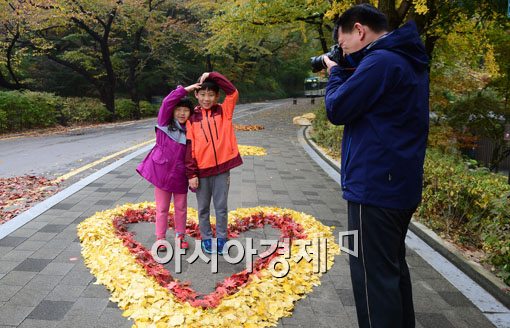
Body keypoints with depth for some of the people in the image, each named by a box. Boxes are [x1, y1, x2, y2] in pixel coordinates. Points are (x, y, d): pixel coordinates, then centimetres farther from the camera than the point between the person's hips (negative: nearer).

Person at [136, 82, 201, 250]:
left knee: (181, 207, 13)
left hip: (180, 174, 2)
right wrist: (185, 89, -20)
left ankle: (180, 236, 30)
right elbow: (167, 102, -19)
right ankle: (160, 238, 22)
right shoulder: (164, 123, -5)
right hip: (162, 172, -2)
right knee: (162, 208, 9)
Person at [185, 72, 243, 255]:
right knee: (203, 208, 13)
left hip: (222, 168, 0)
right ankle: (206, 238, 28)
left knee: (221, 207, 9)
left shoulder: (223, 112, 3)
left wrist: (212, 76, -12)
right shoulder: (192, 118, 1)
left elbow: (233, 92, -12)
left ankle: (221, 238, 25)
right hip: (201, 170, 0)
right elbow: (189, 147, -2)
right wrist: (191, 174, -6)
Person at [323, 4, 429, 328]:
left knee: (373, 276, -1)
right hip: (400, 186, 10)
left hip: (375, 188, -10)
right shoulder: (407, 61, 14)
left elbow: (337, 109, -13)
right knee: (393, 267, 20)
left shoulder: (380, 61, -17)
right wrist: (347, 72, 11)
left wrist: (336, 72, 3)